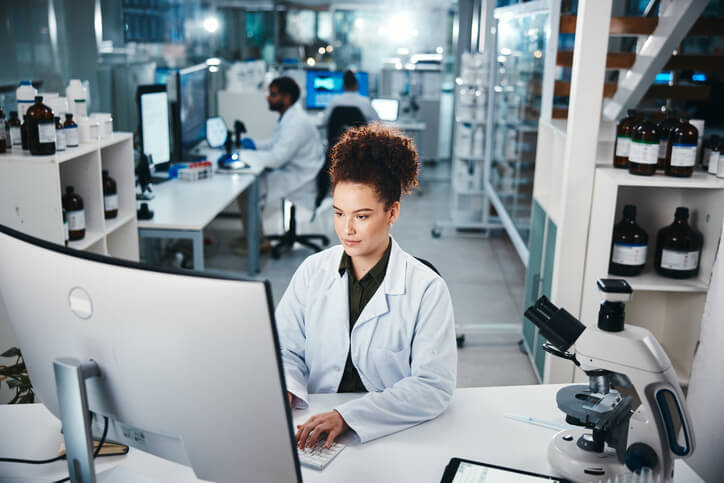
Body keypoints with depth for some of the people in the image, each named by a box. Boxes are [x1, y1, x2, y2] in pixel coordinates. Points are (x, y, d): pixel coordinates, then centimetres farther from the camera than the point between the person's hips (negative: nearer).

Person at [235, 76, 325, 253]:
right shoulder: (290, 117, 9)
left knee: (245, 190, -14)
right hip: (290, 171, 11)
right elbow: (276, 143, 24)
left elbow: (275, 159, -27)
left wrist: (241, 154, -21)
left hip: (298, 182, -11)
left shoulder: (297, 123, -24)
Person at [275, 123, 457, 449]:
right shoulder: (313, 271, 5)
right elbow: (286, 349, 8)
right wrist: (282, 391, -15)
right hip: (316, 422, 3)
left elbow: (434, 386, -13)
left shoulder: (427, 290, -8)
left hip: (392, 434, -2)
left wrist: (347, 416, -23)